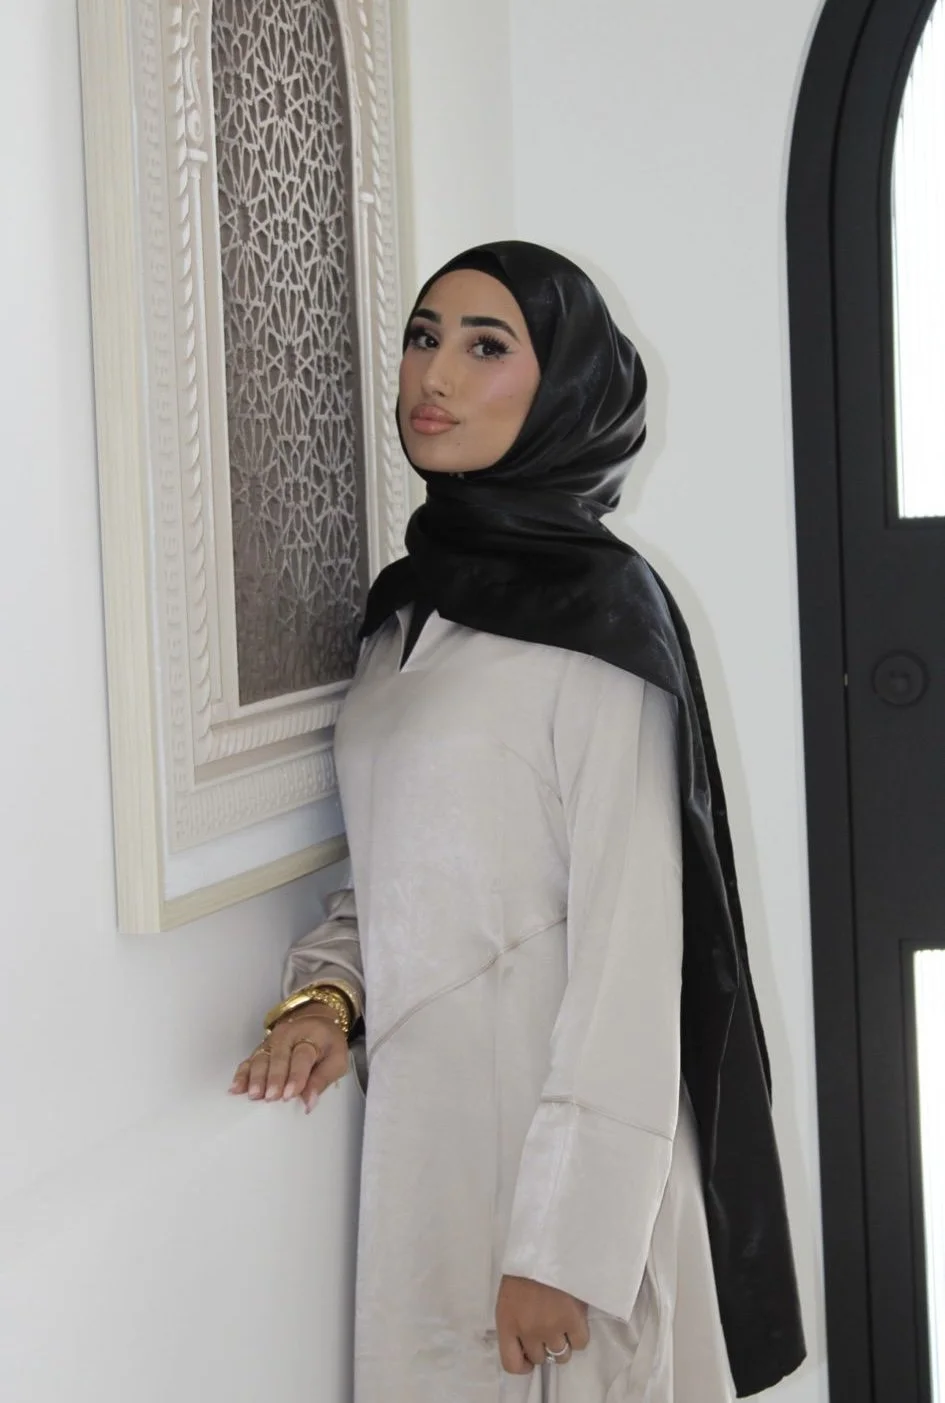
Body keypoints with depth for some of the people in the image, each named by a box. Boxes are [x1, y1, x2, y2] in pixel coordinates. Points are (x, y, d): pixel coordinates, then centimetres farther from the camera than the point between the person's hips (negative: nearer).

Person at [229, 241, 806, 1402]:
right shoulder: (406, 606, 10)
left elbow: (629, 939, -16)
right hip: (416, 1115, 7)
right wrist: (326, 993, -5)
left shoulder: (600, 610, -12)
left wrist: (564, 1244, -18)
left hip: (559, 1126, -7)